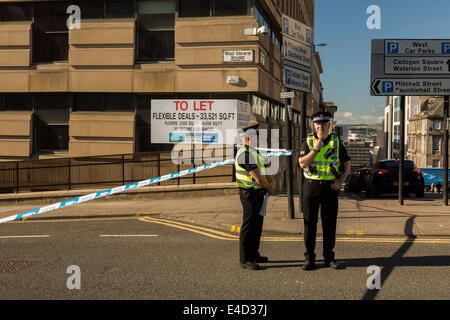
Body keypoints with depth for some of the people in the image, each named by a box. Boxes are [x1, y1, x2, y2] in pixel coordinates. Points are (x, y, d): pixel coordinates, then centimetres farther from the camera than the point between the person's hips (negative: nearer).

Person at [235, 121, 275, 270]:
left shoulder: (253, 152, 16)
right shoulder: (245, 153, -18)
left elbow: (261, 172, 21)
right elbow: (256, 176, -21)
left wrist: (270, 182, 3)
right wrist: (270, 187, -7)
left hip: (258, 193, 10)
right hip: (250, 193, -10)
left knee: (257, 224, 15)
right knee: (249, 225, -6)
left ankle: (253, 254, 26)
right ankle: (245, 259, -1)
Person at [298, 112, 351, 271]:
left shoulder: (336, 142, 5)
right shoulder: (308, 142, 3)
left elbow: (347, 165, 9)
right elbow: (302, 163, -9)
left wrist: (340, 182, -5)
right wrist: (315, 149, -17)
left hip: (330, 187, 1)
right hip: (311, 185, -1)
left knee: (330, 223, 5)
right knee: (310, 223, 1)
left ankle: (329, 257, 14)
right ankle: (309, 258, 9)